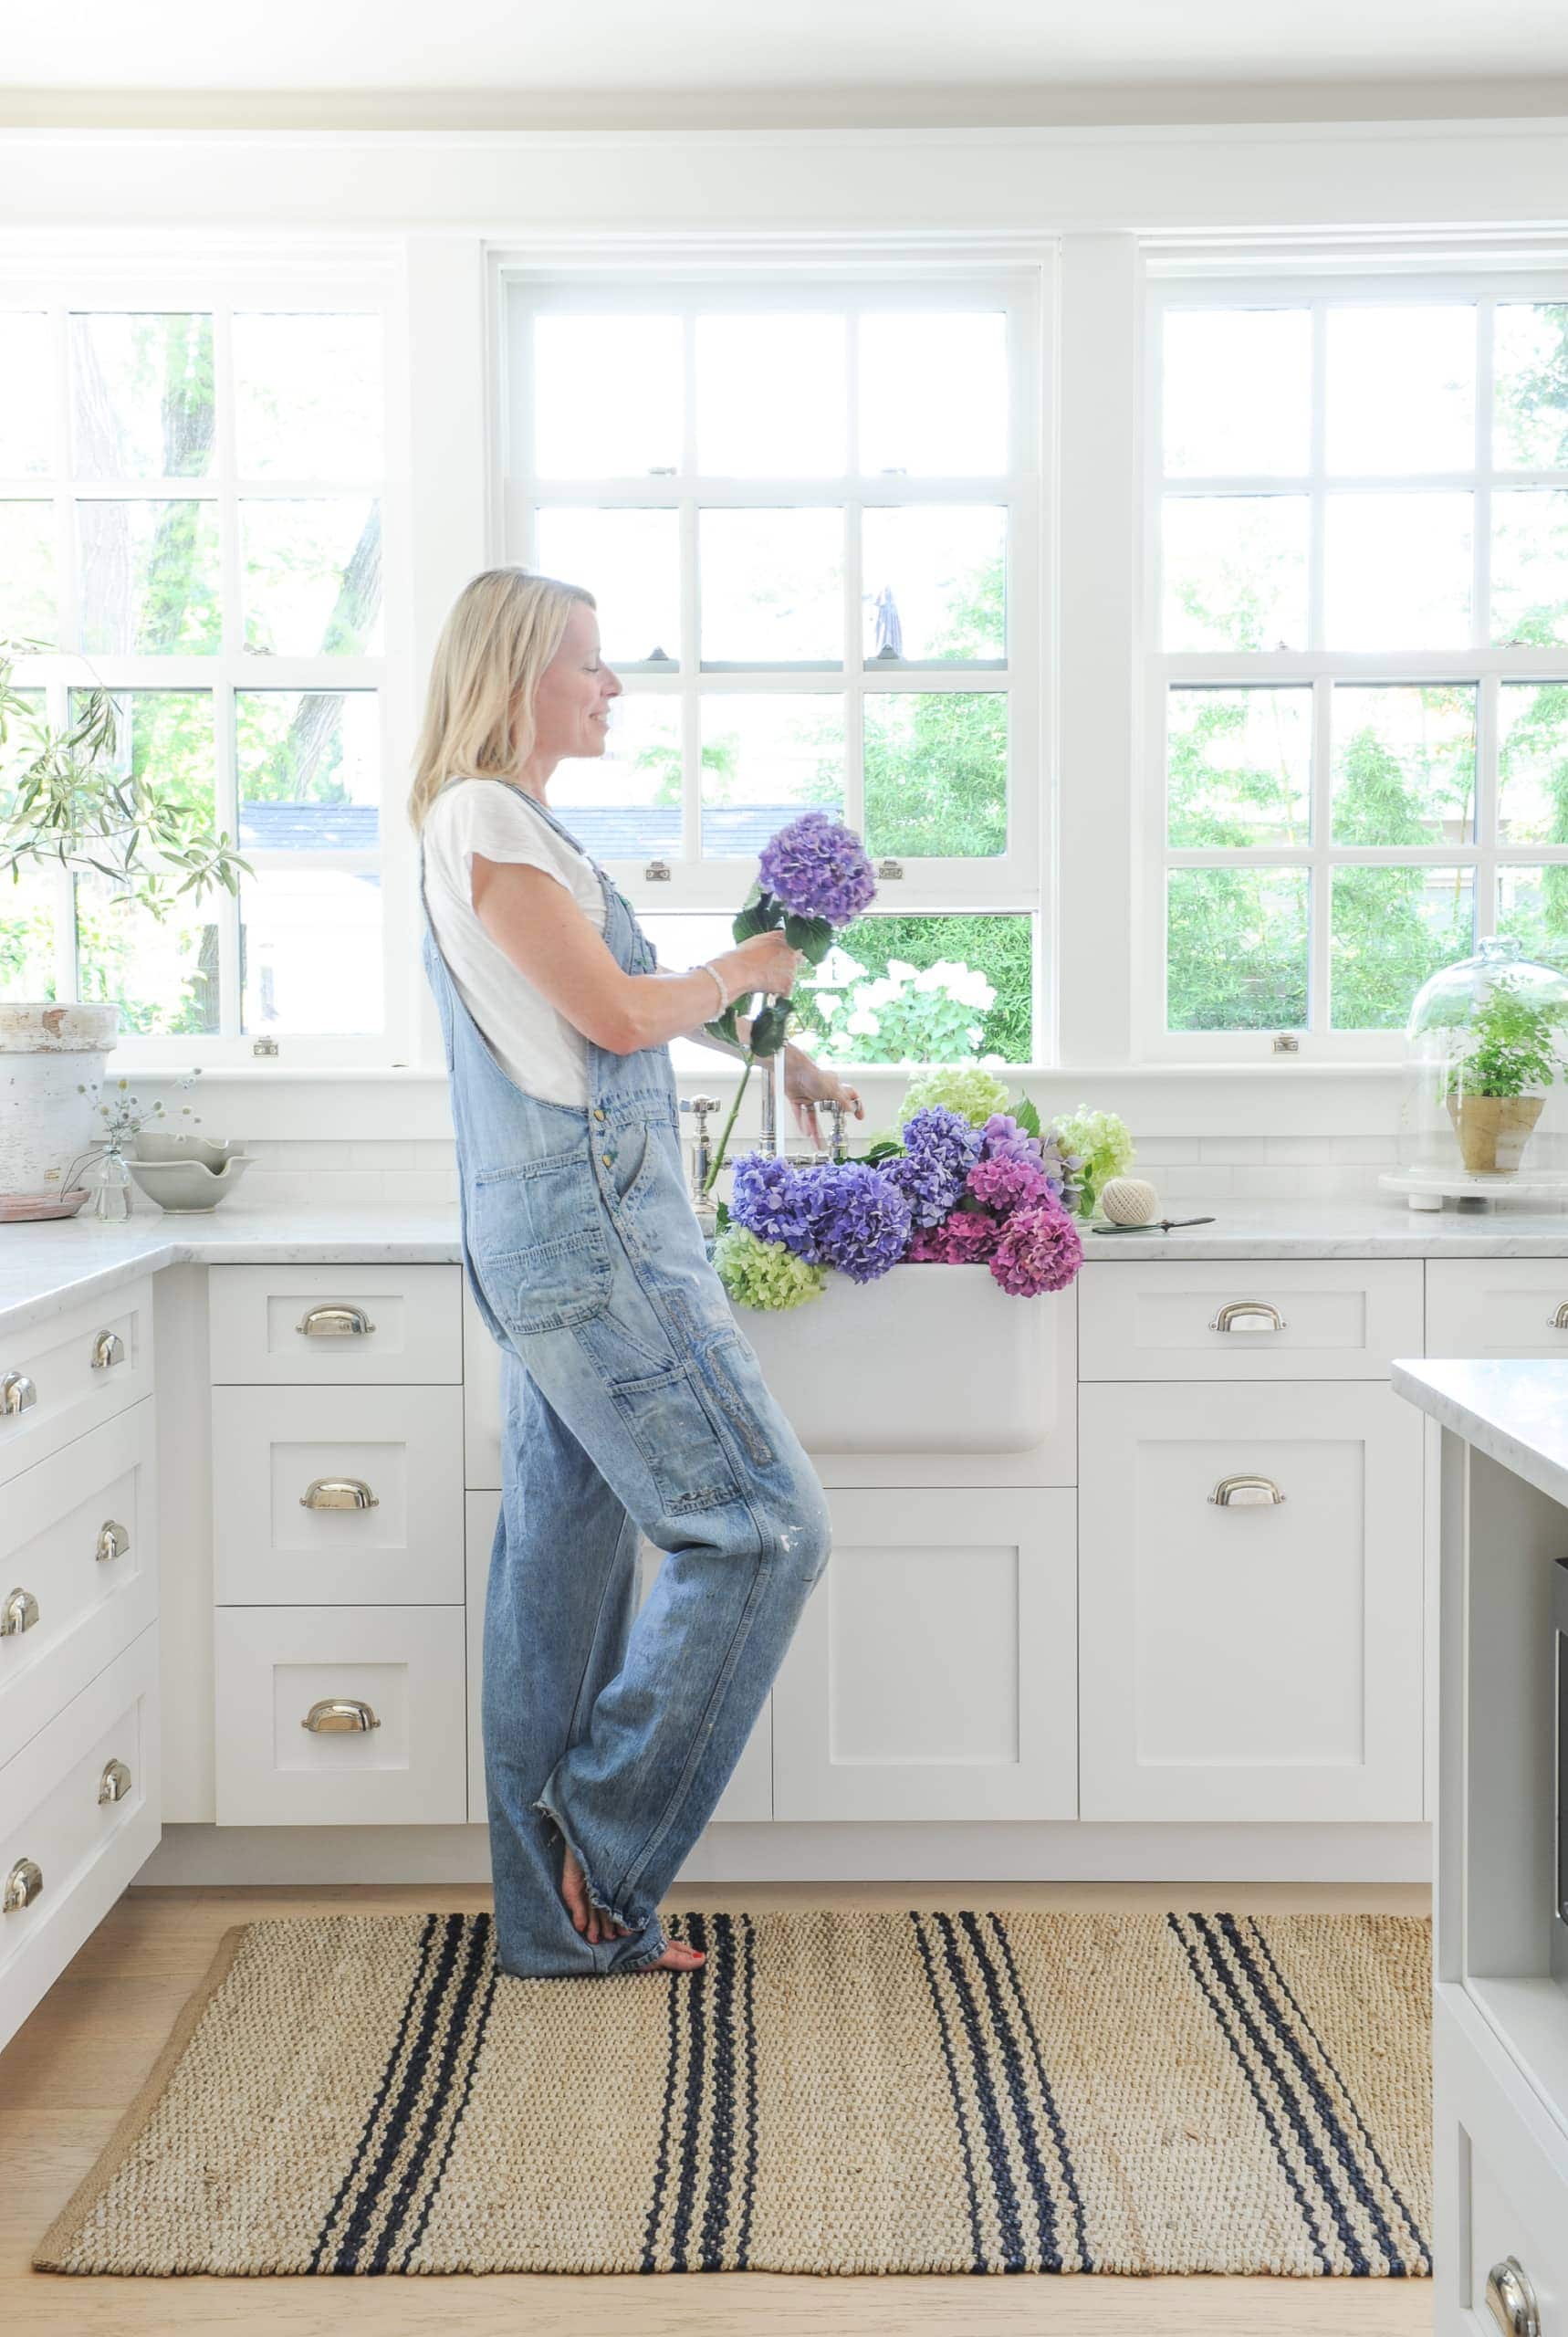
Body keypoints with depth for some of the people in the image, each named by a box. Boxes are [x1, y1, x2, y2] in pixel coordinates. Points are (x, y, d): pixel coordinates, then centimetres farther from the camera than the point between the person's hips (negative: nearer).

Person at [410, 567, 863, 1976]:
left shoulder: (510, 826, 22)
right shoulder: (484, 817, -9)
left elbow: (623, 998, 32)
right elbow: (619, 1014, -14)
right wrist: (746, 968, 2)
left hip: (566, 1239, 10)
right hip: (590, 1226, -10)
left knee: (567, 1560, 10)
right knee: (764, 1530, -6)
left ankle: (558, 1915, 18)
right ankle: (600, 1837, 3)